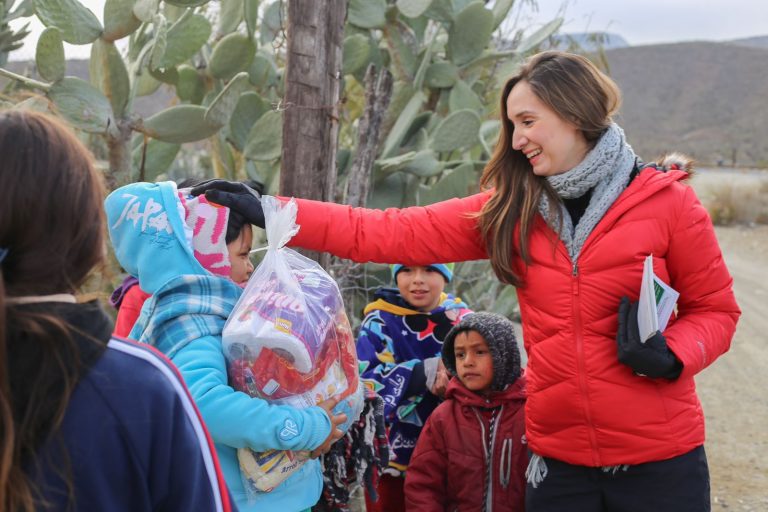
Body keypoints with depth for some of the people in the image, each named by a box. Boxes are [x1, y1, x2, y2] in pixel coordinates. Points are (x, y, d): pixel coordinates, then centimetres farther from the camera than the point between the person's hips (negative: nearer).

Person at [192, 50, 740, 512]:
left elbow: (715, 309, 2)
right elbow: (393, 233, -3)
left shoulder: (668, 202, -7)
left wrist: (670, 353, -18)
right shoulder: (510, 210, 1)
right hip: (559, 458, 3)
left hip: (658, 460, -2)